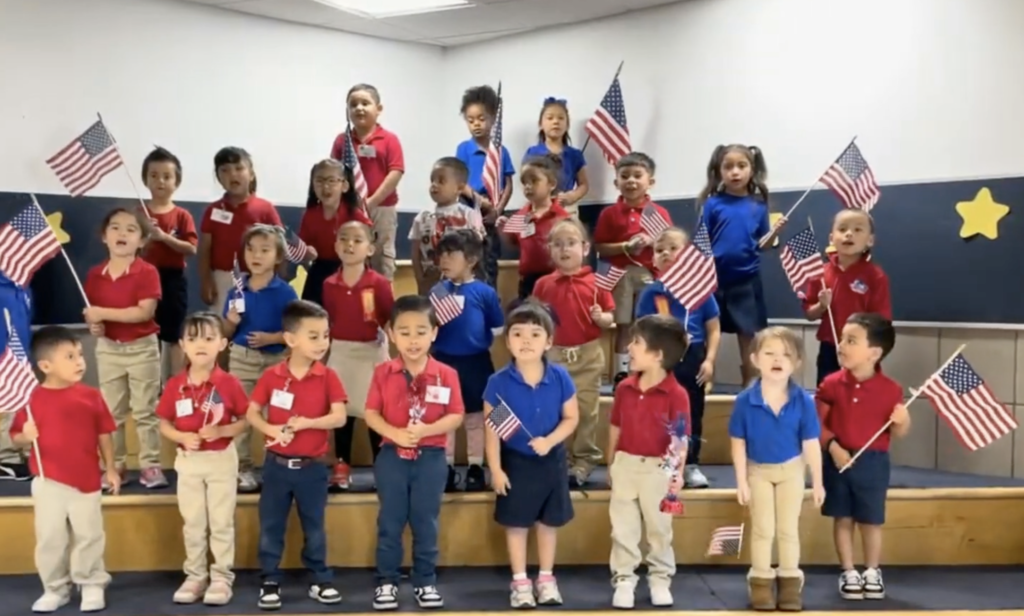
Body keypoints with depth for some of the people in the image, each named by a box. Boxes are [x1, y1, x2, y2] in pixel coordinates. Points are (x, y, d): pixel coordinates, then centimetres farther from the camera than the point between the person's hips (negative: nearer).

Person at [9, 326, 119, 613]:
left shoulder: (90, 396, -5)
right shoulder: (32, 399, -7)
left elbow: (104, 434, 3)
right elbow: (16, 437, 0)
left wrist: (110, 468, 4)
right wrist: (26, 437, -22)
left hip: (87, 481, 0)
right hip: (48, 482, 0)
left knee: (89, 536, 9)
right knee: (50, 538, 9)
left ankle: (92, 586, 24)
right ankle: (55, 589, 24)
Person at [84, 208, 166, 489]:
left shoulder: (147, 272, -13)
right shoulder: (95, 274, 1)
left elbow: (145, 312, -23)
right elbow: (91, 312, 9)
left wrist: (104, 313, -25)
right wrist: (92, 324, -14)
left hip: (142, 348, -4)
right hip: (108, 349, 4)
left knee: (145, 411, 4)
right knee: (111, 412, 11)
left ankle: (150, 465, 11)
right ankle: (114, 466, 20)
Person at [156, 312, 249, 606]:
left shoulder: (229, 384, -11)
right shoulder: (175, 385, -4)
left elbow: (245, 421, -5)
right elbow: (164, 424, 2)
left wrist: (221, 431, -21)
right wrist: (182, 437, -16)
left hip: (222, 460, -2)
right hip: (188, 461, 3)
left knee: (221, 523, 6)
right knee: (193, 523, 13)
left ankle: (222, 578, 16)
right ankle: (195, 576, 24)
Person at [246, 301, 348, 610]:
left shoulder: (328, 377, -7)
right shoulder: (271, 376, -6)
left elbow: (339, 417, -13)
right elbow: (252, 413, -1)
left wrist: (305, 422, -23)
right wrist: (271, 429, -19)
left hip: (313, 466, 0)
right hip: (277, 464, 0)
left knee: (314, 527, 11)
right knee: (271, 526, 8)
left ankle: (321, 581, 22)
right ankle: (270, 582, 18)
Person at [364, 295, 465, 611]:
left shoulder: (446, 375, -6)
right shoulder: (383, 373, -4)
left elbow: (455, 416, -7)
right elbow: (371, 414, -4)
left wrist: (426, 430, -22)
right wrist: (395, 433, -20)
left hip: (431, 458, 0)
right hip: (392, 456, 0)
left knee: (426, 523, 9)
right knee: (390, 522, 8)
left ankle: (426, 582, 21)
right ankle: (387, 582, 19)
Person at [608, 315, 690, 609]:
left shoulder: (676, 394, -16)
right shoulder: (624, 388, -1)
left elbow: (681, 439, -13)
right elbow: (615, 428, 9)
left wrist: (677, 473, -18)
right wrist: (612, 464, 12)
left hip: (658, 469, -3)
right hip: (625, 465, 4)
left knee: (659, 528, 12)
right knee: (623, 528, 9)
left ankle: (660, 579, 27)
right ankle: (623, 580, 19)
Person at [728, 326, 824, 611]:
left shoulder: (803, 401, -19)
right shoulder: (745, 401, -21)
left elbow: (811, 444, -10)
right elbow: (738, 443, -11)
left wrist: (817, 481, -5)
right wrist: (741, 481, -10)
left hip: (791, 470, 1)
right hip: (758, 471, -1)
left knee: (789, 529, 13)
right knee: (762, 529, 10)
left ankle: (790, 581, 26)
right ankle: (761, 581, 24)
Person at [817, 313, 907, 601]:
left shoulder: (890, 389, -9)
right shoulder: (831, 384, -7)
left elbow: (896, 433, 0)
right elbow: (818, 422, -2)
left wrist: (901, 421, -21)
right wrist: (832, 447, -14)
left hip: (873, 462, -1)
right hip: (838, 460, 1)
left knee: (871, 520, 8)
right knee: (843, 518, 9)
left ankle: (872, 572, 26)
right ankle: (848, 572, 21)